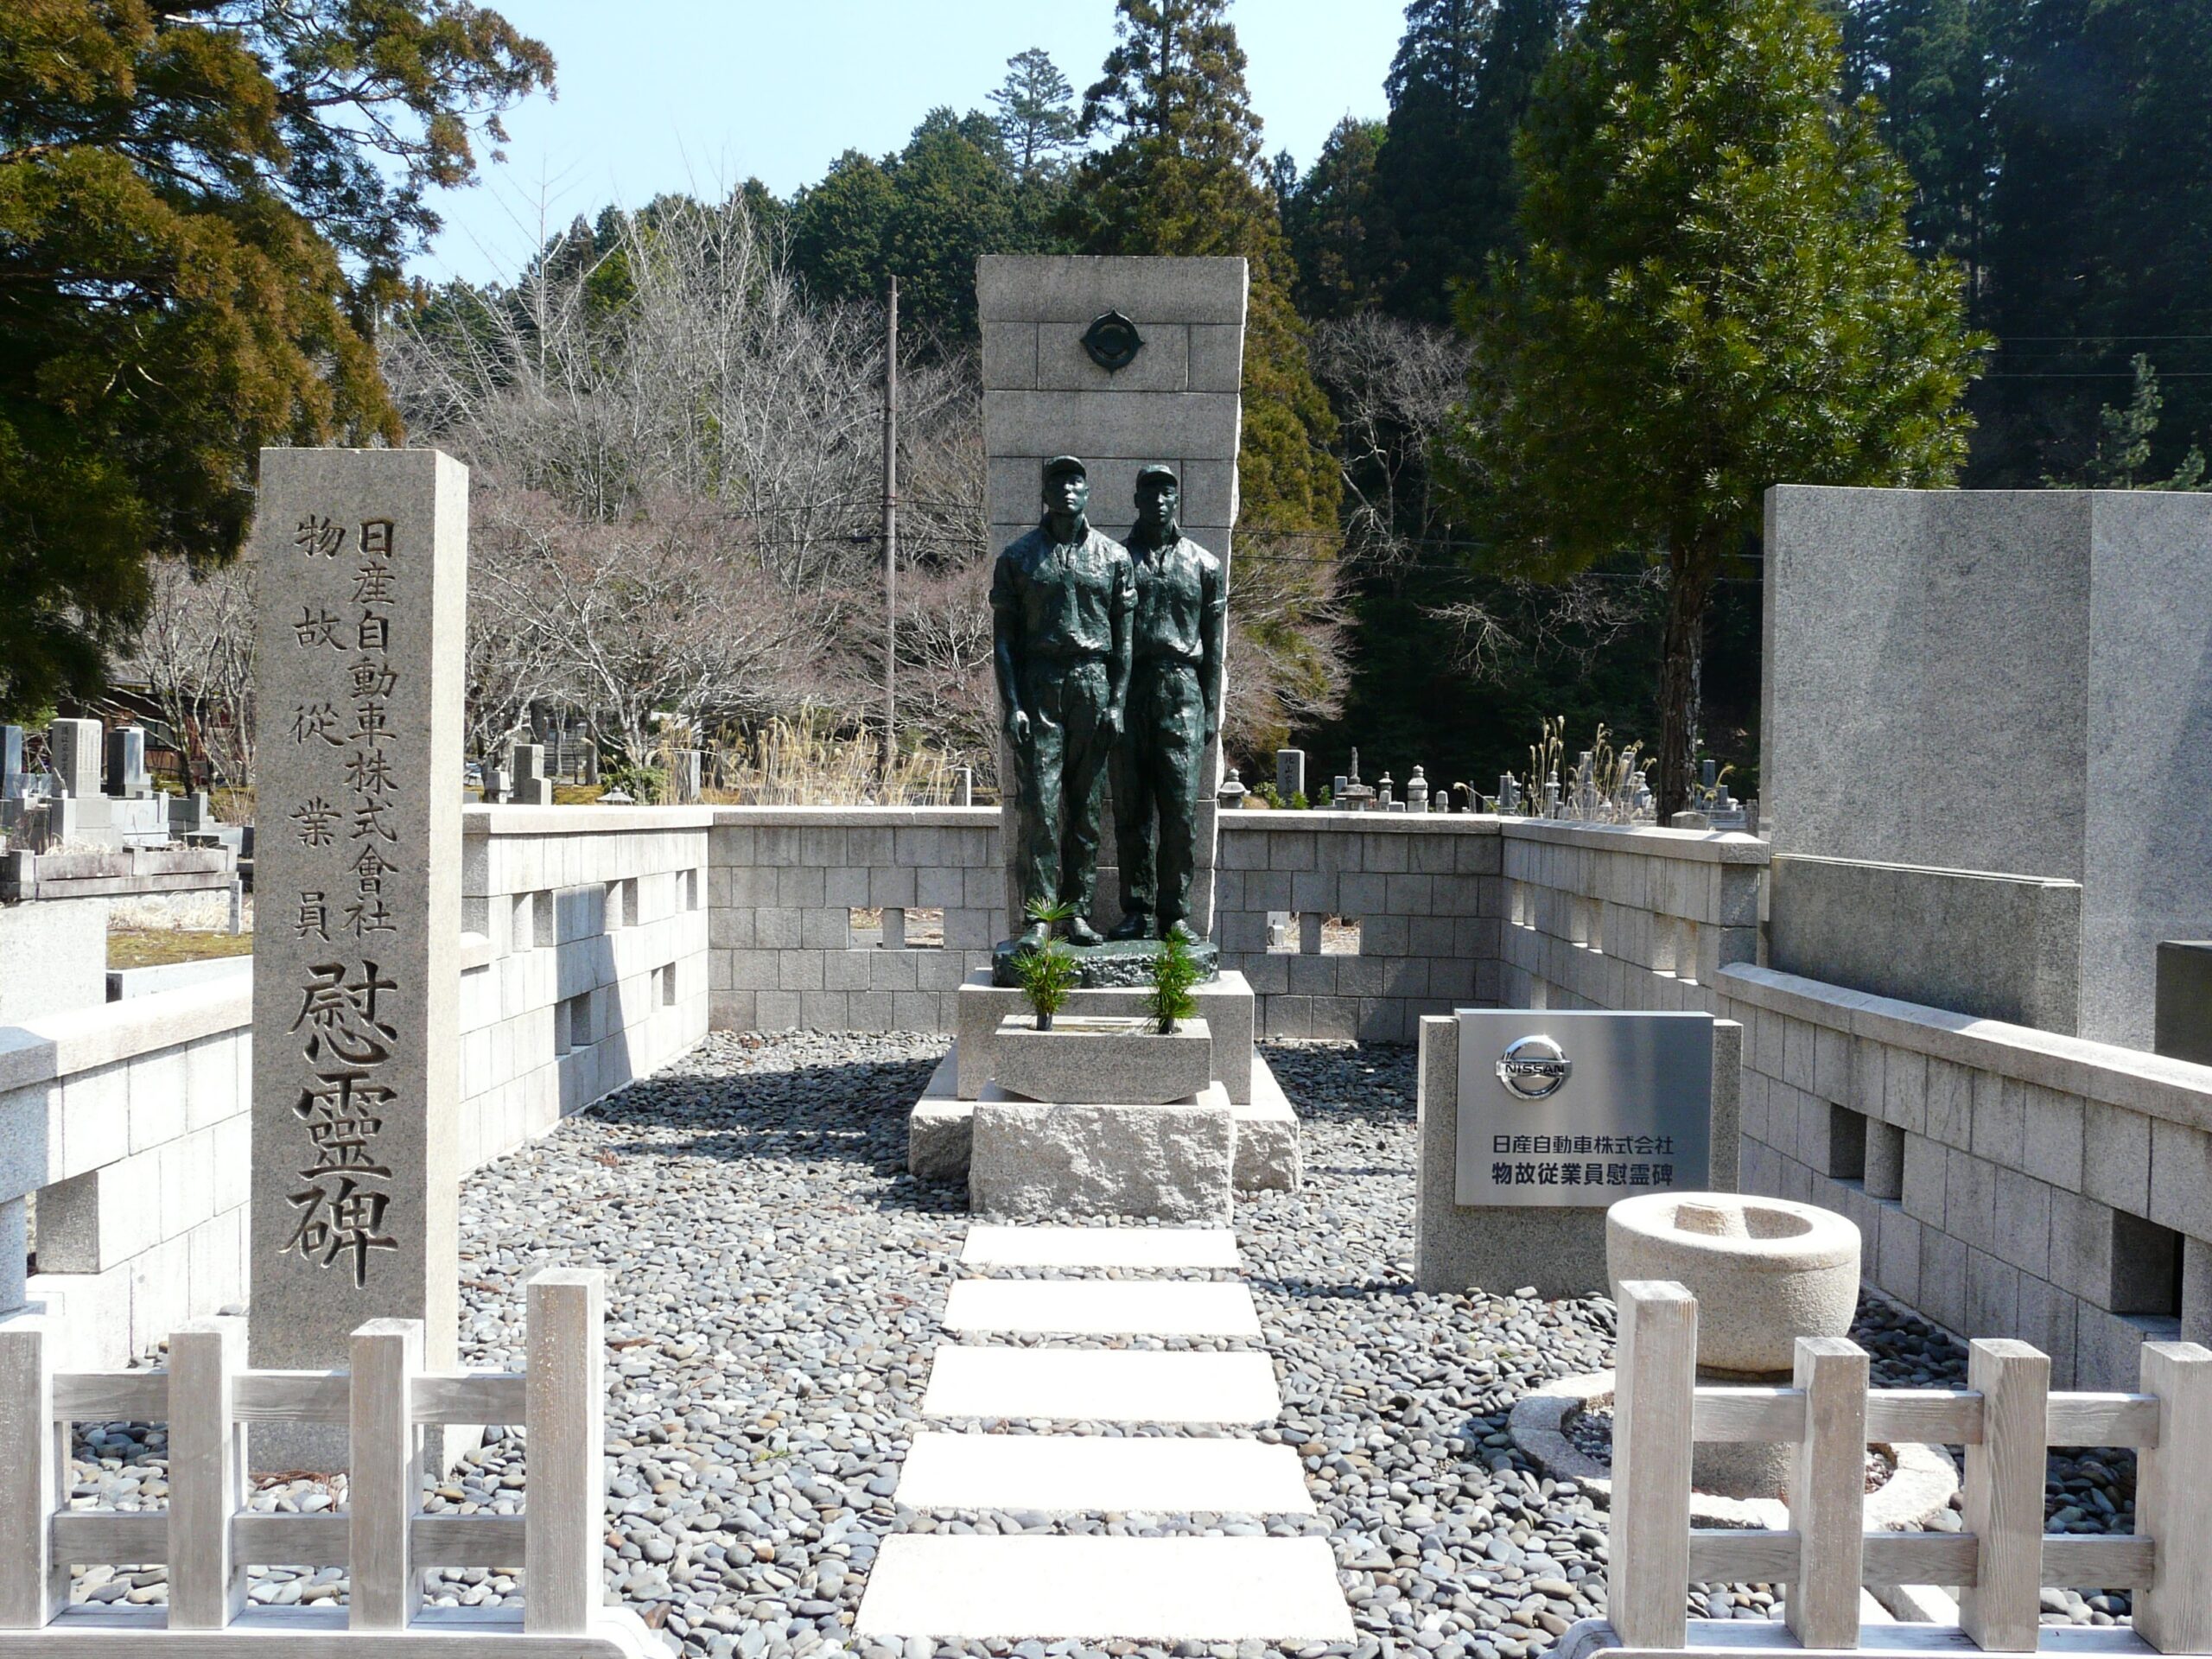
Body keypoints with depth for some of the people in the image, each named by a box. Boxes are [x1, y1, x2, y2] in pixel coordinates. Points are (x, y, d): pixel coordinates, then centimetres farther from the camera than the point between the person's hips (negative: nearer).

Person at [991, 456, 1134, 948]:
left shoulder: (1114, 556, 10)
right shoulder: (1019, 556, 7)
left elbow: (1124, 636, 8)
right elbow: (1003, 636, 4)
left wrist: (1117, 702, -1)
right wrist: (1011, 704, -5)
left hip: (1093, 684, 1)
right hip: (1037, 685, -1)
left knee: (1087, 806, 4)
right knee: (1039, 805, -7)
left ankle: (1079, 912, 10)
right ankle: (1039, 916, -4)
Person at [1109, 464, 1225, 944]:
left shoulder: (1203, 566, 12)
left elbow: (1213, 646, 10)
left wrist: (1212, 711, 3)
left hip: (1182, 692, 0)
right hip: (1128, 691, 1)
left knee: (1181, 810, -6)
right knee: (1132, 810, 1)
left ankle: (1174, 913, 1)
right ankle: (1137, 912, 7)